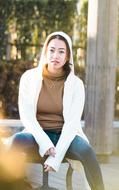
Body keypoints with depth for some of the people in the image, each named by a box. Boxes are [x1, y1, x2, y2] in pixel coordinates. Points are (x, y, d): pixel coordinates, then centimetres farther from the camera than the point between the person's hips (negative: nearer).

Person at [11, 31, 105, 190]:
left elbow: (72, 123, -10)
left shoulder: (76, 84, -1)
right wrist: (45, 143, -21)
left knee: (86, 150, -34)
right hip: (38, 135, 0)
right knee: (18, 140, -35)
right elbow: (26, 116, -6)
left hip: (64, 137, 0)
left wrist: (56, 156, -22)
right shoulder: (29, 77, 0)